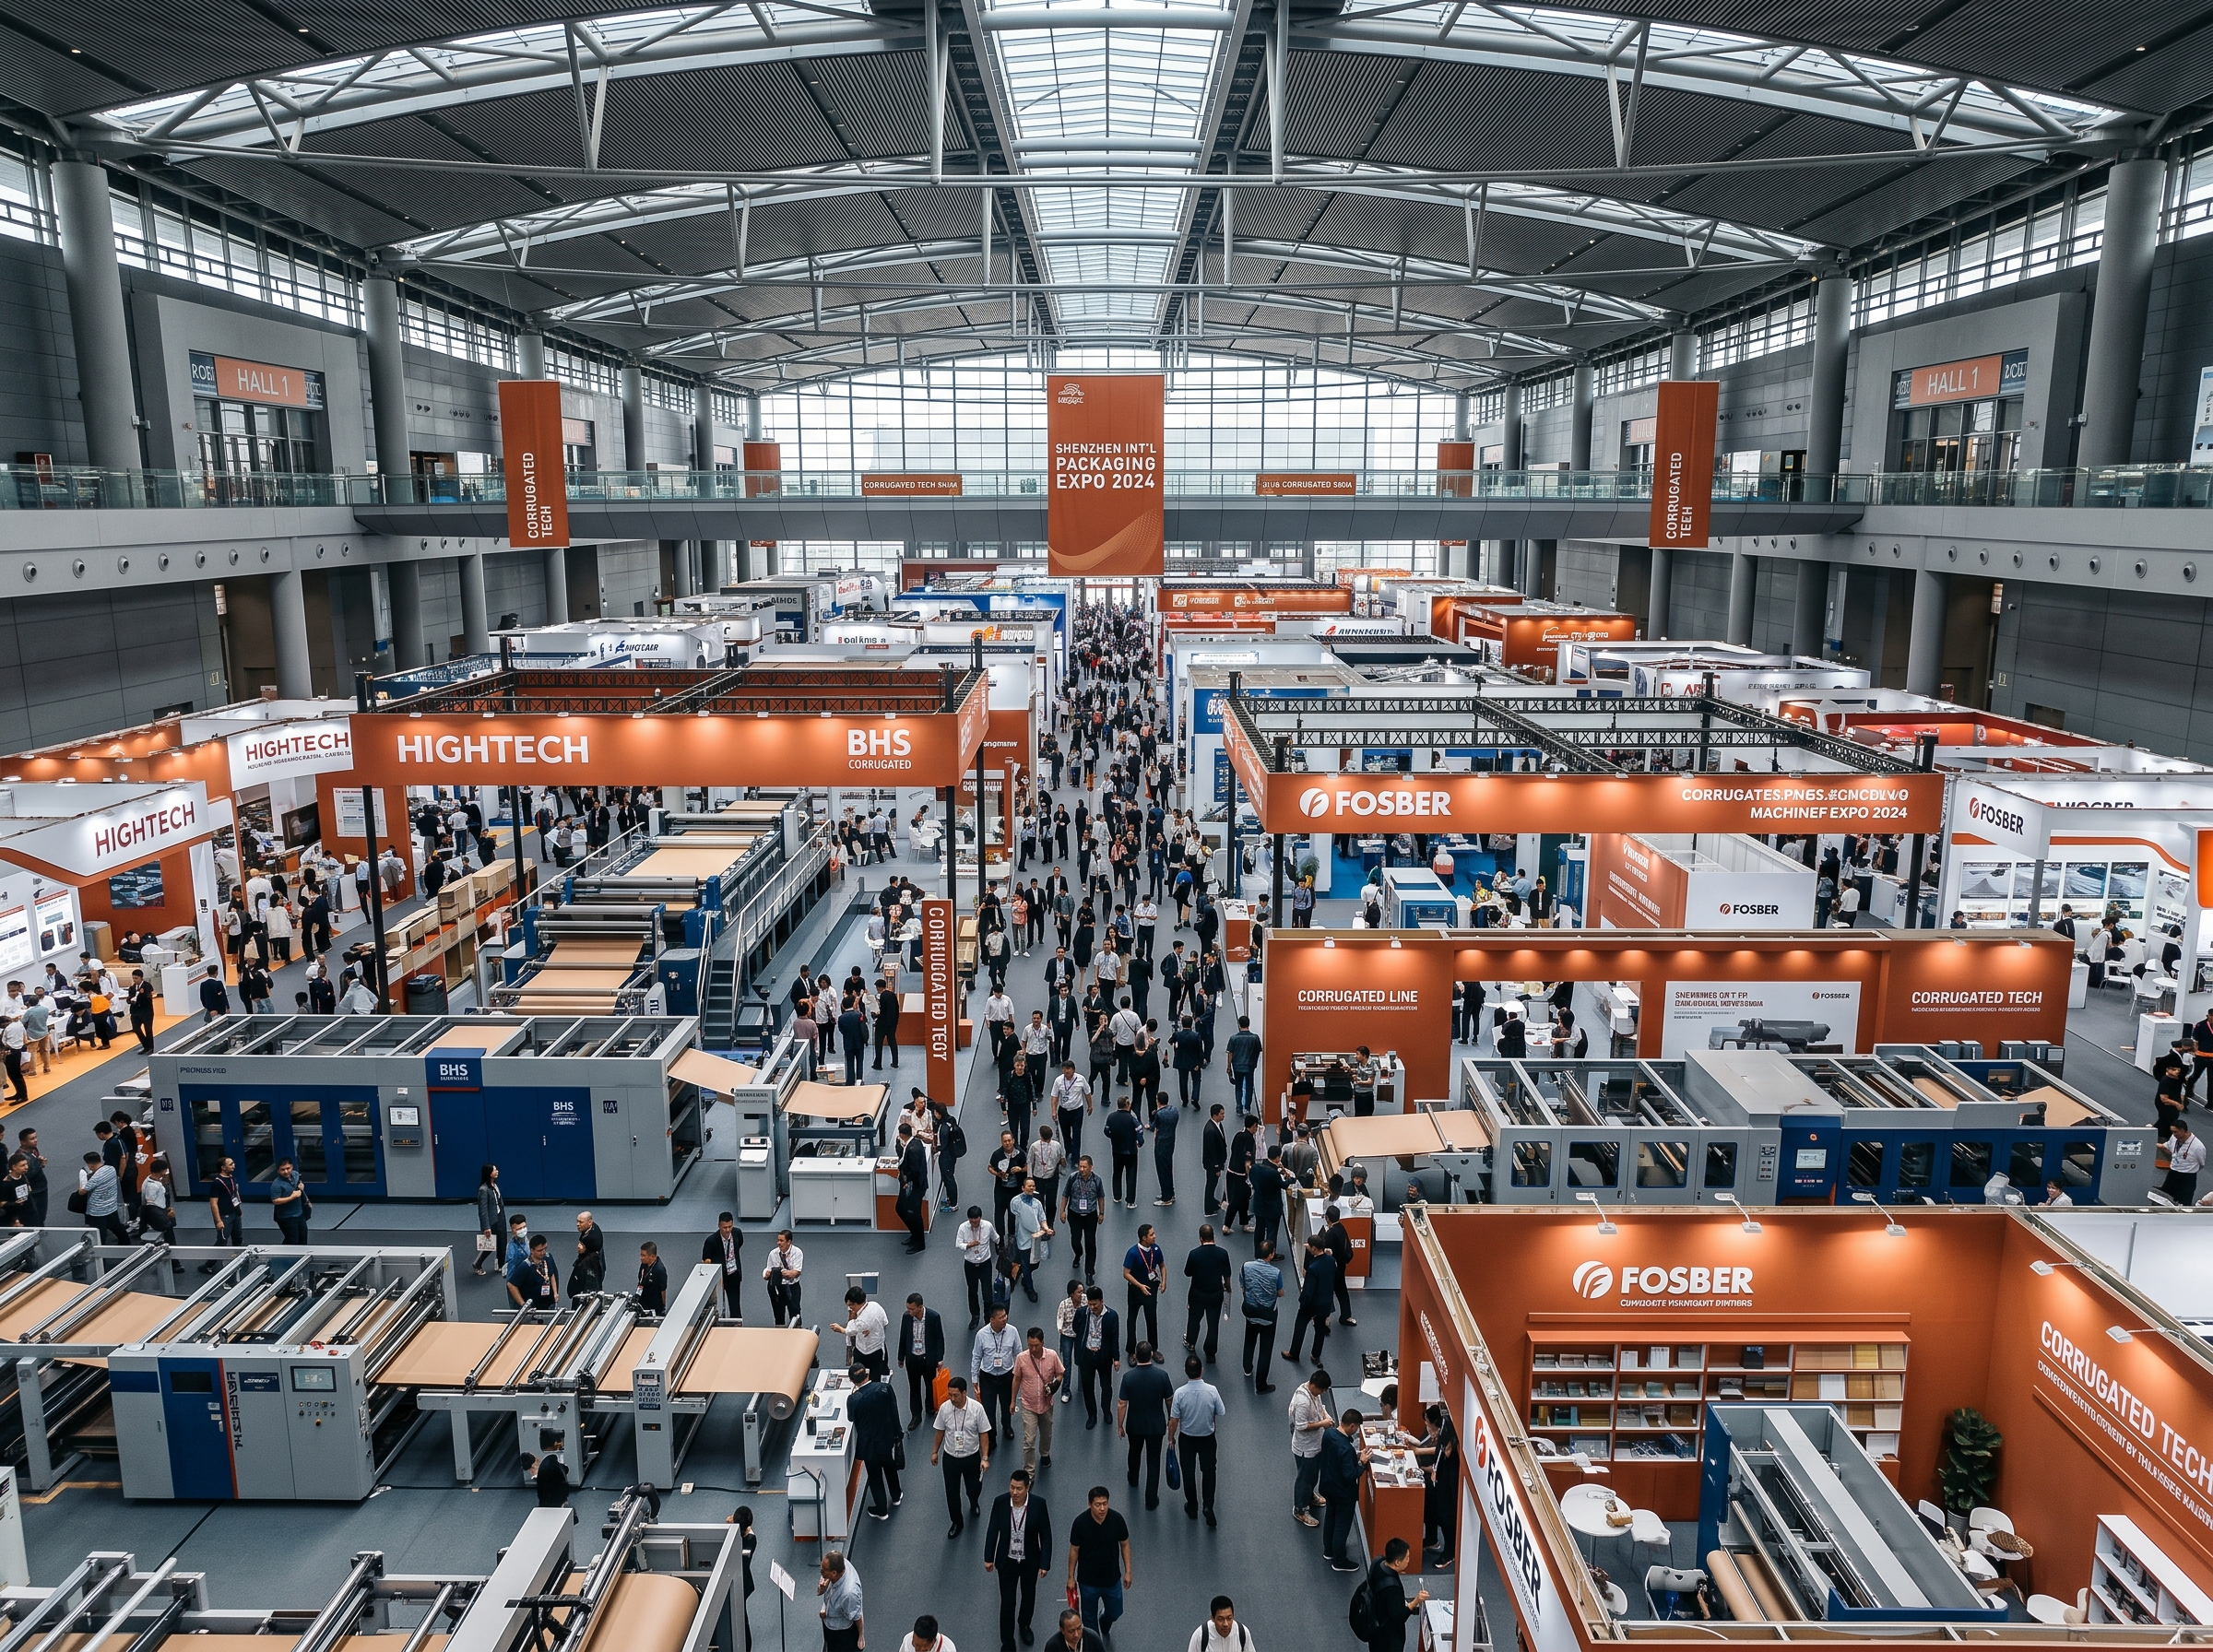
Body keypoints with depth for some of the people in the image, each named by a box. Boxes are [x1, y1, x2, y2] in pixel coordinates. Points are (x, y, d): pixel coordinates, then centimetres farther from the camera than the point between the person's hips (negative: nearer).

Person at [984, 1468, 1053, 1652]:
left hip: (1030, 1561, 1)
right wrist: (988, 1557, 0)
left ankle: (1024, 1624, 52)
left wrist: (1045, 1563, -12)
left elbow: (1046, 1535, -12)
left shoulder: (1039, 1504, -22)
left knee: (1028, 1596, 23)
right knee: (1008, 1602, 6)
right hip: (1007, 1561, -1)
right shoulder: (1000, 1501, -19)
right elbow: (992, 1530, -5)